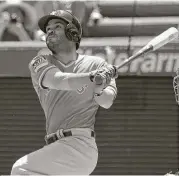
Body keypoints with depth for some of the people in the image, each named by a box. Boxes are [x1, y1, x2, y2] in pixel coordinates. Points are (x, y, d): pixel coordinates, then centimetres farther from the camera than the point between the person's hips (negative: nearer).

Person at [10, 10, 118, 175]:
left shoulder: (96, 64, 4)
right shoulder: (40, 63, 9)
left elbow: (107, 102, -10)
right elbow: (58, 80, -13)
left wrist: (99, 90, -34)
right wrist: (92, 77, -31)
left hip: (80, 144, -6)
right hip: (56, 148, 6)